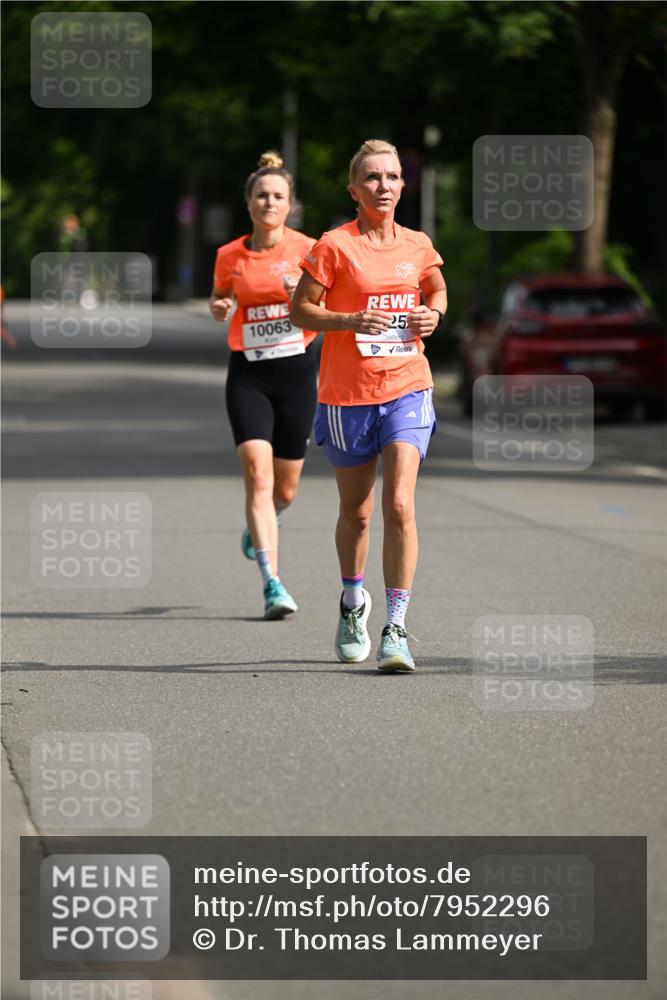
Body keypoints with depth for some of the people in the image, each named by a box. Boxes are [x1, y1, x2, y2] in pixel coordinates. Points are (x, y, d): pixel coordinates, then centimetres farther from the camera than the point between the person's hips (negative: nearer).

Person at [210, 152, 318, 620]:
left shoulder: (307, 249, -3)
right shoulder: (229, 256, 2)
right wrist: (219, 309, -4)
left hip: (297, 370, 0)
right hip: (248, 374, 0)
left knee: (285, 489, 10)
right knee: (258, 475, -18)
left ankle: (258, 527, 47)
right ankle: (272, 584, -20)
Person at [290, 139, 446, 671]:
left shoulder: (418, 245, 6)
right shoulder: (334, 246, -6)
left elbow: (437, 290, 23)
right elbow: (301, 309, -5)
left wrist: (433, 314, 1)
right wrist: (351, 320, -20)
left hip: (407, 389, 1)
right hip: (347, 394, -1)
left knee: (400, 505, -14)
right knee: (355, 512, 11)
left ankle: (395, 628, -13)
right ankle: (353, 602, 39)